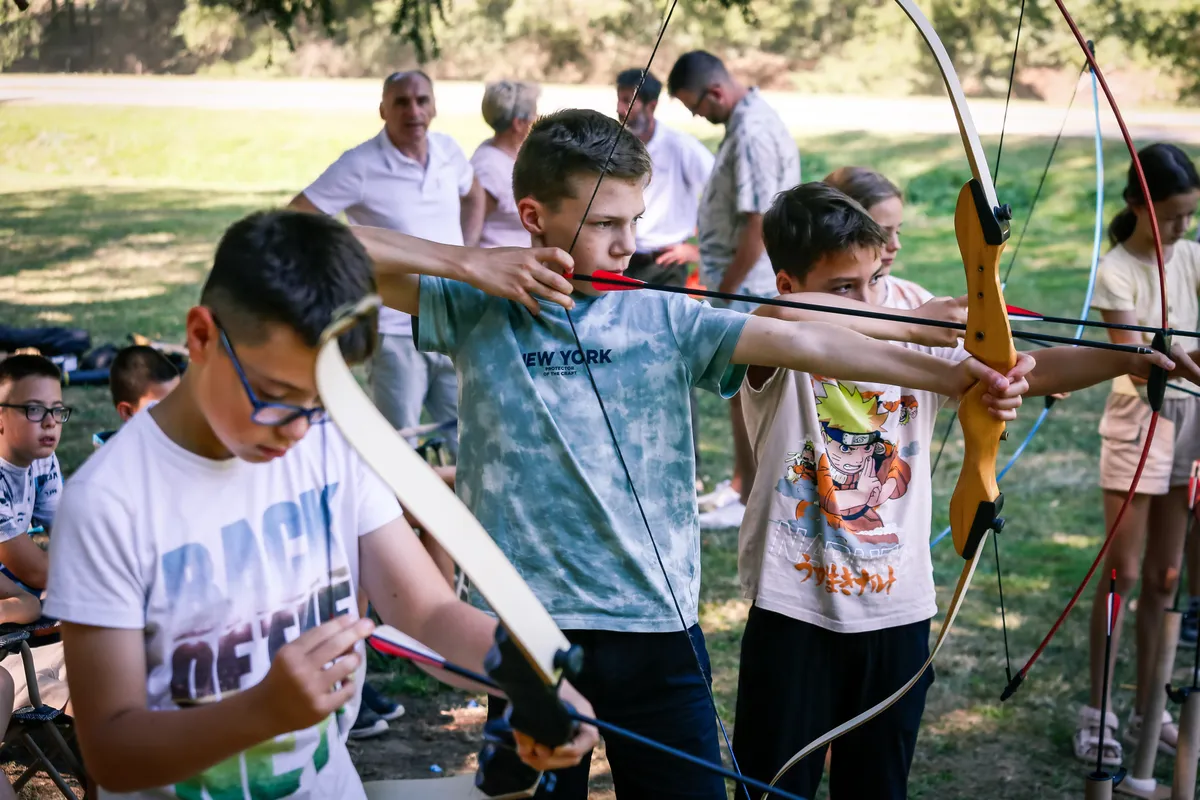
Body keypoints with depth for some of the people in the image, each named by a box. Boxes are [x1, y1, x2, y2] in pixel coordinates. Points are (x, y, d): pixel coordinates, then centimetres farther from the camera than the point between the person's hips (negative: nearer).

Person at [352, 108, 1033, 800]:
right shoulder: (477, 311, -1)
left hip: (658, 622, 1)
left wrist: (951, 376, -21)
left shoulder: (665, 318, -1)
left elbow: (801, 341, -12)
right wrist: (468, 265, -15)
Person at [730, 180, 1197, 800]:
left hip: (899, 608, 4)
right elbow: (782, 316, -34)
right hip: (795, 607, -4)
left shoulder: (916, 333, 1)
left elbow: (1019, 371, -3)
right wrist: (912, 316, -37)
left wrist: (1126, 360, -17)